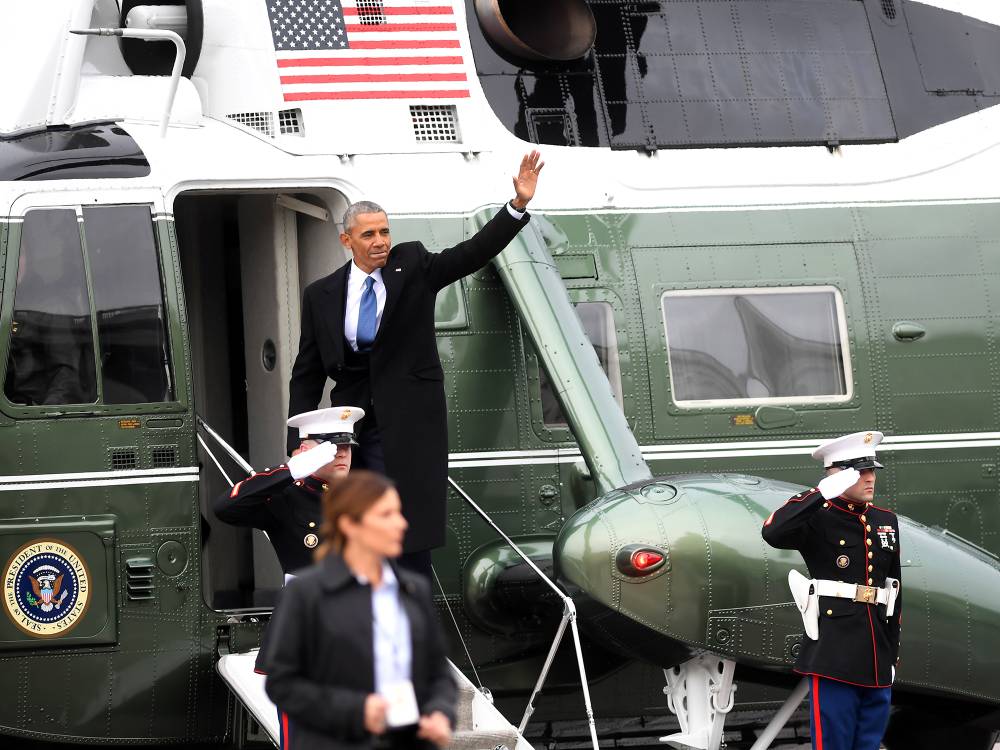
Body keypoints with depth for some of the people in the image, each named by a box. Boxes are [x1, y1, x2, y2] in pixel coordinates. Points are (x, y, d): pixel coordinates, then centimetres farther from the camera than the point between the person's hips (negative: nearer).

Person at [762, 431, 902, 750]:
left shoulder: (886, 520, 14)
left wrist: (892, 655, 17)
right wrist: (825, 492, -25)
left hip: (877, 661, 6)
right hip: (834, 657, -6)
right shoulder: (818, 520, -5)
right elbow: (773, 532, -26)